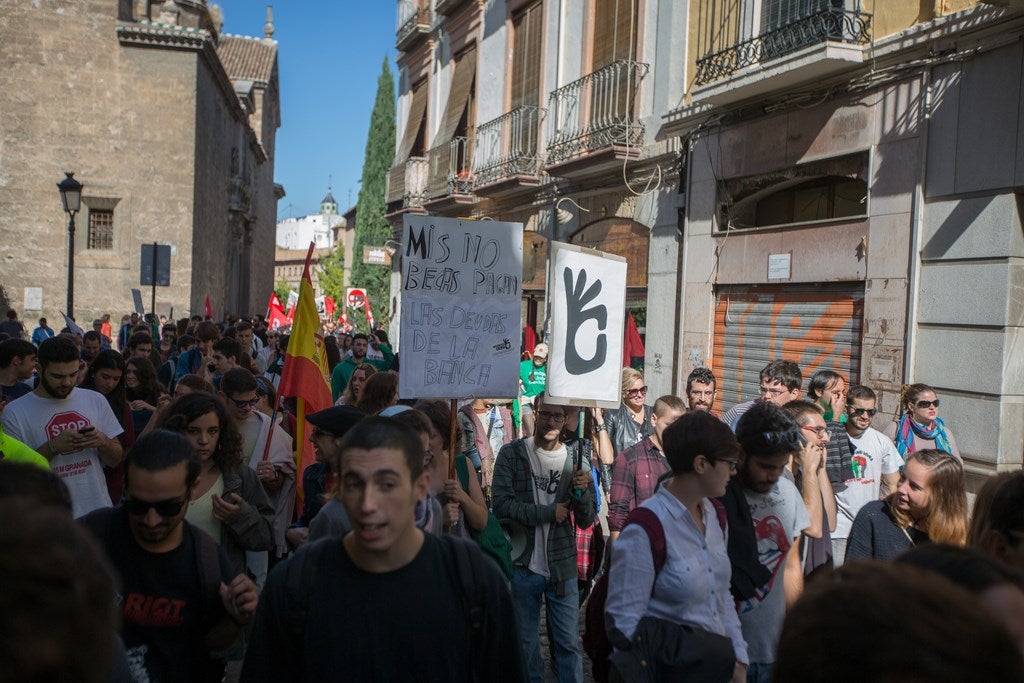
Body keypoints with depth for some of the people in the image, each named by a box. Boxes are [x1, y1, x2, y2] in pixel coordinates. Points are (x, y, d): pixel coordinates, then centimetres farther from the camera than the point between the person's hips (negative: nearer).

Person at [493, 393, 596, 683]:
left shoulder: (575, 459, 1)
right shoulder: (511, 454, -6)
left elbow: (586, 521, 2)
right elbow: (502, 506, -16)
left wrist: (582, 492, -17)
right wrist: (549, 512, -14)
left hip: (562, 566, 1)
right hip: (523, 565, -1)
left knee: (569, 643, 8)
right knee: (526, 643, 14)